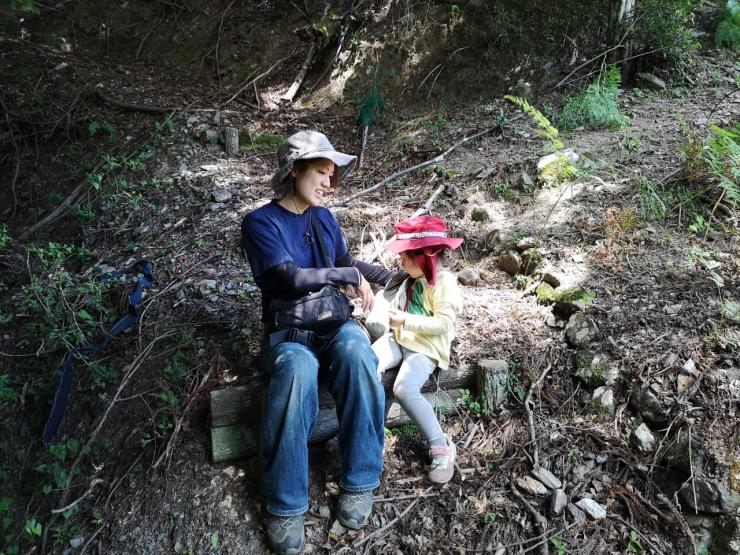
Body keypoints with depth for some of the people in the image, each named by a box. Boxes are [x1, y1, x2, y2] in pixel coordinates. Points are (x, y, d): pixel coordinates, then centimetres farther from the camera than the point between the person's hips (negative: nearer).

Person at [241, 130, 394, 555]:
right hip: (288, 330, -4)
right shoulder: (260, 223, -5)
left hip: (334, 322, 4)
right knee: (298, 371, -39)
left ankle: (361, 482, -20)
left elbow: (346, 262, 26)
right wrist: (352, 277, -12)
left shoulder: (324, 217, 12)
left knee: (357, 354, -33)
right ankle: (286, 505, -25)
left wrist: (396, 277, 18)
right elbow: (292, 277, -18)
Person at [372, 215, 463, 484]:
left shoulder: (444, 282, -13)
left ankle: (441, 446, -16)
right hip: (399, 338, 8)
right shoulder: (412, 277, 12)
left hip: (425, 347, -7)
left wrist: (405, 320, -22)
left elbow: (444, 323, -20)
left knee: (404, 389, -30)